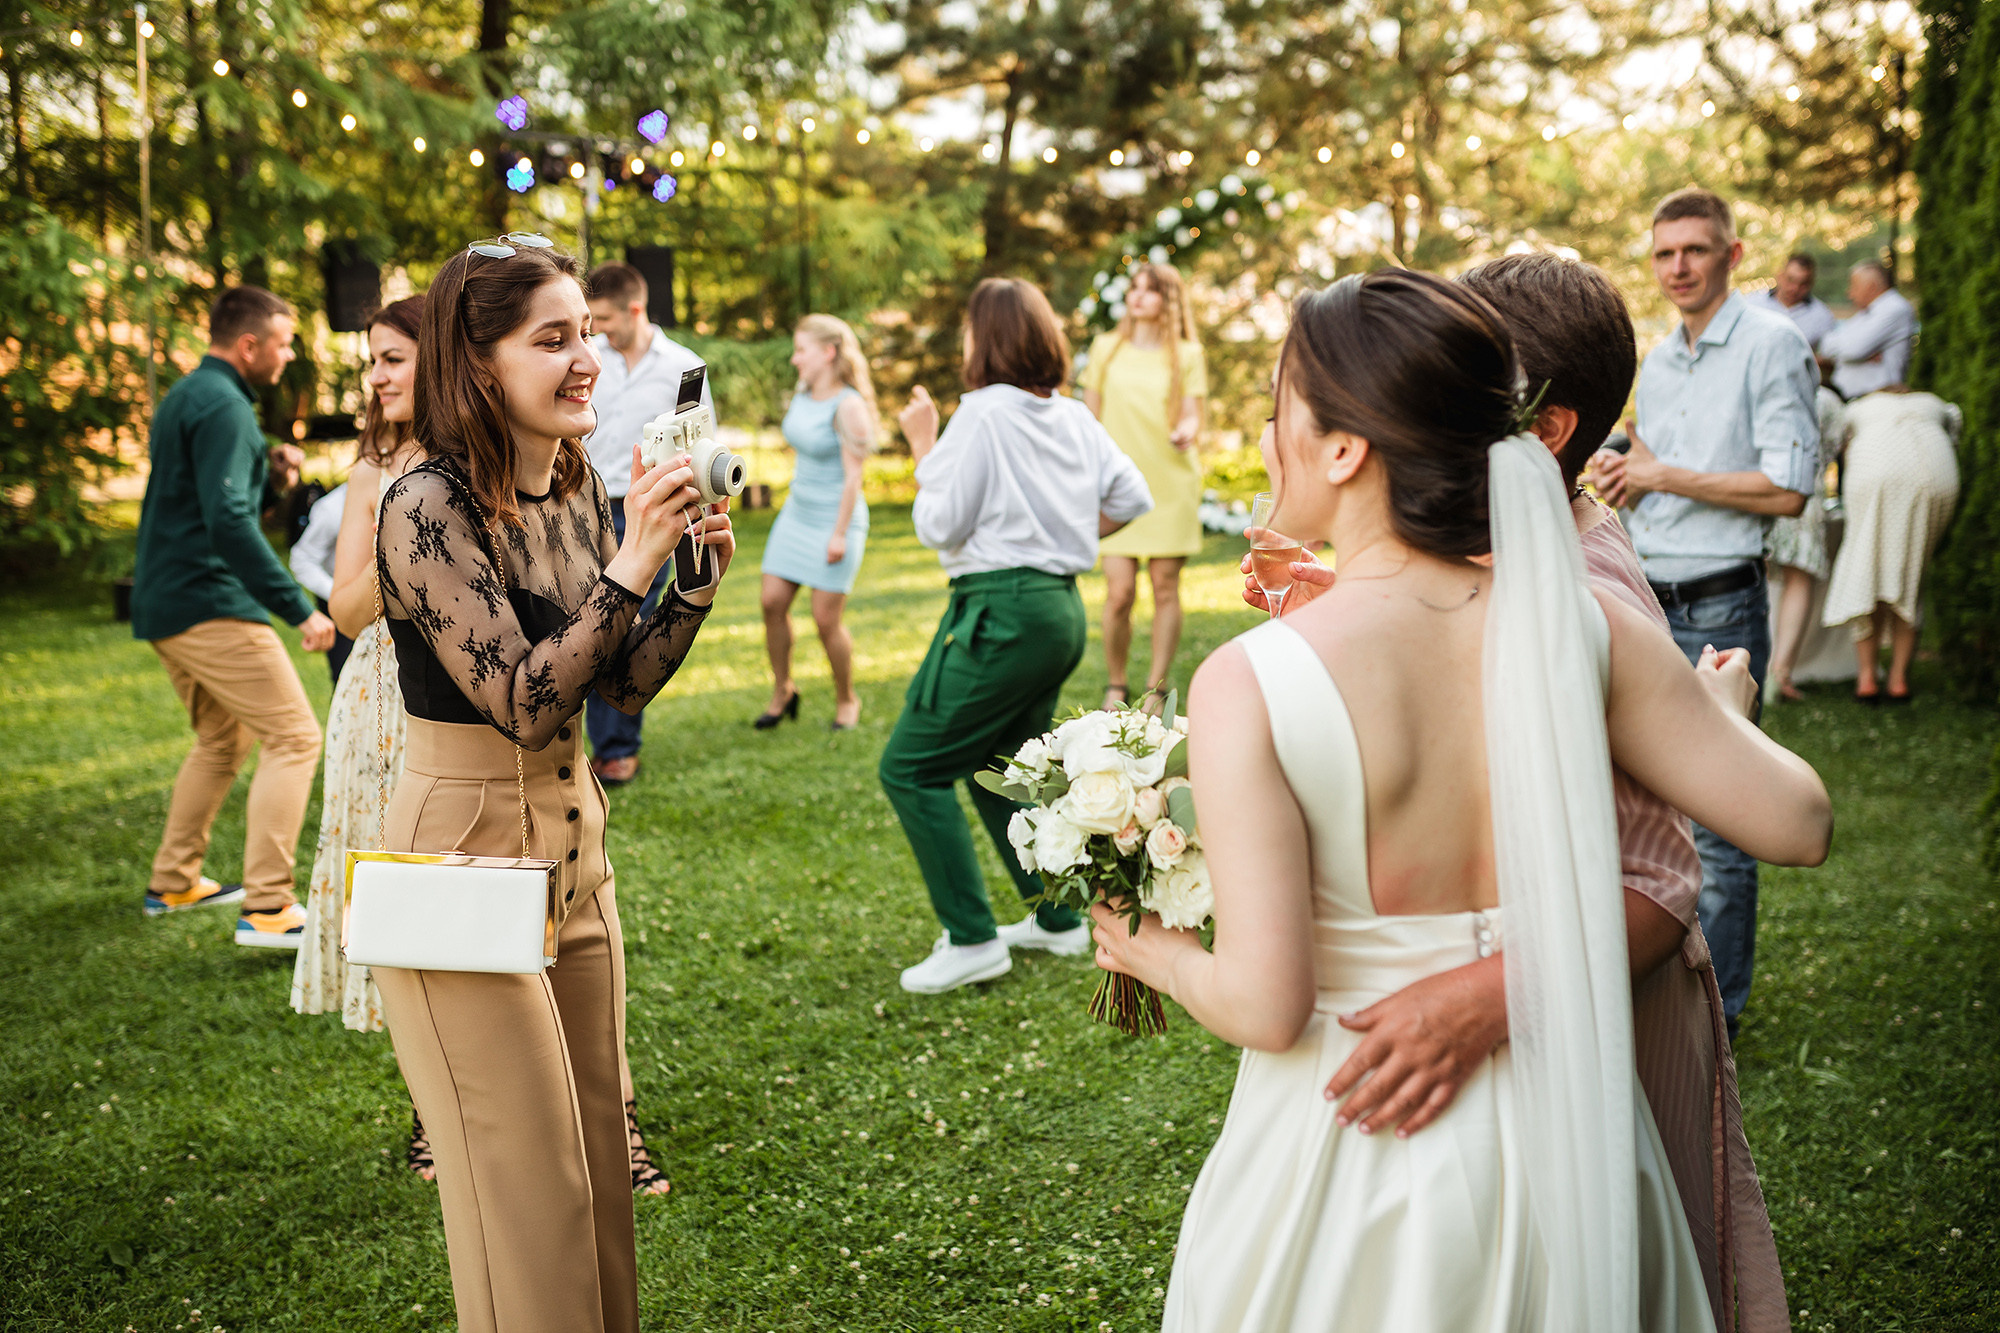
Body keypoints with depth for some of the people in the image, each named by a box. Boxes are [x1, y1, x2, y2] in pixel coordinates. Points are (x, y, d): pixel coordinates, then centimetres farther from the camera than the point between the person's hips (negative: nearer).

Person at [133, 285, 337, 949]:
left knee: (222, 739, 23)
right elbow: (229, 520, -24)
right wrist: (299, 608, -25)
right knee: (293, 738, -11)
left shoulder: (183, 396, 18)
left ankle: (172, 883, 30)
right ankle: (268, 909, -17)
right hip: (209, 604, -10)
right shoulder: (223, 406, -14)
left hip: (163, 604, 10)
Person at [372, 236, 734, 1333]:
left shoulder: (580, 491, 4)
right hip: (465, 853, -7)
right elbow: (522, 702, -24)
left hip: (573, 846, 7)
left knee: (594, 1154, 18)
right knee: (526, 1181, 4)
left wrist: (697, 582, -5)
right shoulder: (426, 507, -19)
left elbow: (627, 683, 9)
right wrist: (629, 566, -28)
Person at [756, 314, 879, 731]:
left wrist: (839, 534, -19)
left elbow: (853, 475, -18)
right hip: (796, 513, 8)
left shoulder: (848, 406, -17)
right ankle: (782, 692, 19)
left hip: (834, 520, -7)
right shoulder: (802, 395, 7)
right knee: (773, 603, 2)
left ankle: (846, 700, 16)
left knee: (826, 618, -4)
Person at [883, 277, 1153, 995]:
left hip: (1002, 611, -9)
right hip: (1063, 608, 9)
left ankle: (972, 939, -4)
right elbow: (1133, 497, 10)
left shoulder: (983, 412, -11)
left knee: (911, 768, -2)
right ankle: (1058, 919, 26)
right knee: (997, 768, 22)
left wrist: (923, 445, -1)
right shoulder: (1075, 416, 10)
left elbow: (939, 525, -12)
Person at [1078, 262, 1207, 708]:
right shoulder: (1106, 349, 9)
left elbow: (1192, 416, 0)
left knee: (1165, 587, 1)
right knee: (1119, 591, -8)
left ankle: (1156, 688, 13)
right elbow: (1090, 419, 13)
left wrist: (1186, 432, -23)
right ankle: (1115, 685, 12)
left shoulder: (1187, 354, 6)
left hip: (1172, 485, 0)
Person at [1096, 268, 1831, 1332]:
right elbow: (1795, 821, -5)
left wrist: (1156, 955, -2)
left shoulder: (1248, 686, -23)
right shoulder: (1584, 629, -12)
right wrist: (1724, 705, 15)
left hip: (1349, 1154, -3)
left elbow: (1266, 1006, -23)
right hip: (1564, 1138, 3)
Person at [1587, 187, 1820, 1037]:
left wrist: (1666, 476, -11)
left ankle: (1717, 1009, 9)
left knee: (1714, 824, -3)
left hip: (1719, 611, -7)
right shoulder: (1655, 363, 16)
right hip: (1643, 607, 7)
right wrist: (1618, 480, 5)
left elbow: (1787, 489, -14)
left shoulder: (1771, 345, -7)